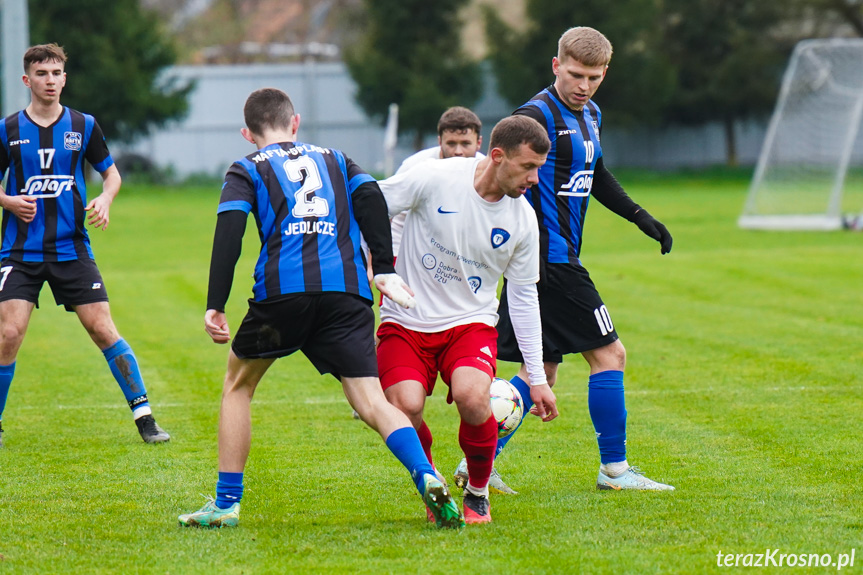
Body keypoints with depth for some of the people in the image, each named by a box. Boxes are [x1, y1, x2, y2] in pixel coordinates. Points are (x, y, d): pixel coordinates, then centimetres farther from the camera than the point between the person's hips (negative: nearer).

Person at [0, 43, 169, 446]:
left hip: (72, 249, 1)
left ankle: (144, 416, 3)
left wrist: (105, 199, -6)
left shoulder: (83, 126, 3)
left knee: (103, 330, -5)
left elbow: (111, 173, 14)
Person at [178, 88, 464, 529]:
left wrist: (215, 307, -2)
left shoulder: (247, 170, 18)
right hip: (347, 290, 2)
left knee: (238, 384, 20)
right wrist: (384, 270, 7)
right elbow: (371, 198, 9)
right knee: (370, 399, -2)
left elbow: (229, 231, 2)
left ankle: (226, 503, 16)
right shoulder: (334, 159, 27)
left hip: (282, 287, -2)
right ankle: (427, 478, -28)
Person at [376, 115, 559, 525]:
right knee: (405, 408, -24)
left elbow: (523, 298, 7)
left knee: (471, 398, -28)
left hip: (471, 322, 1)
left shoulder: (522, 221, -3)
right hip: (406, 320, -1)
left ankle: (478, 494, 1)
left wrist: (537, 378, 7)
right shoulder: (435, 178, -15)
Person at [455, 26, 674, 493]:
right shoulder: (539, 115, -15)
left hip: (559, 258, 10)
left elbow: (596, 175, 31)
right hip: (549, 258, -10)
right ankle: (614, 468, 3)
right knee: (608, 353, -4)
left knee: (541, 371, 11)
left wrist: (640, 217, 30)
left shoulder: (589, 116, 15)